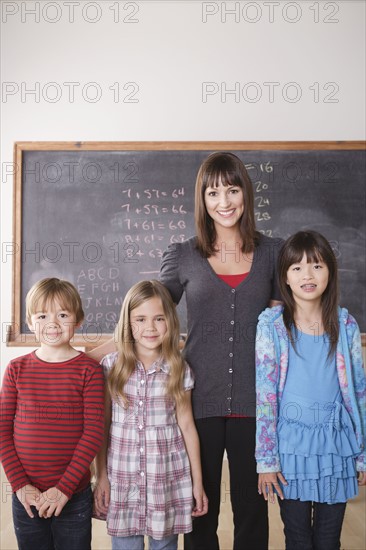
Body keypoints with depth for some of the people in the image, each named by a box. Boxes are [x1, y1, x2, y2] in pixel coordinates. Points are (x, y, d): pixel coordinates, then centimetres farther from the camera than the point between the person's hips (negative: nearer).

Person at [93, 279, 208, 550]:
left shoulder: (179, 369, -2)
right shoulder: (111, 366, -4)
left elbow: (187, 426, 3)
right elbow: (101, 427, 1)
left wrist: (198, 482, 4)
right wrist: (101, 477, 0)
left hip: (168, 480, 0)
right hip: (122, 481, 0)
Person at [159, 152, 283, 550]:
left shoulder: (272, 252, 5)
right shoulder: (181, 257, 2)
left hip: (253, 403, 1)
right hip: (200, 402, 0)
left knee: (252, 507, 12)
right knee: (200, 510, 12)